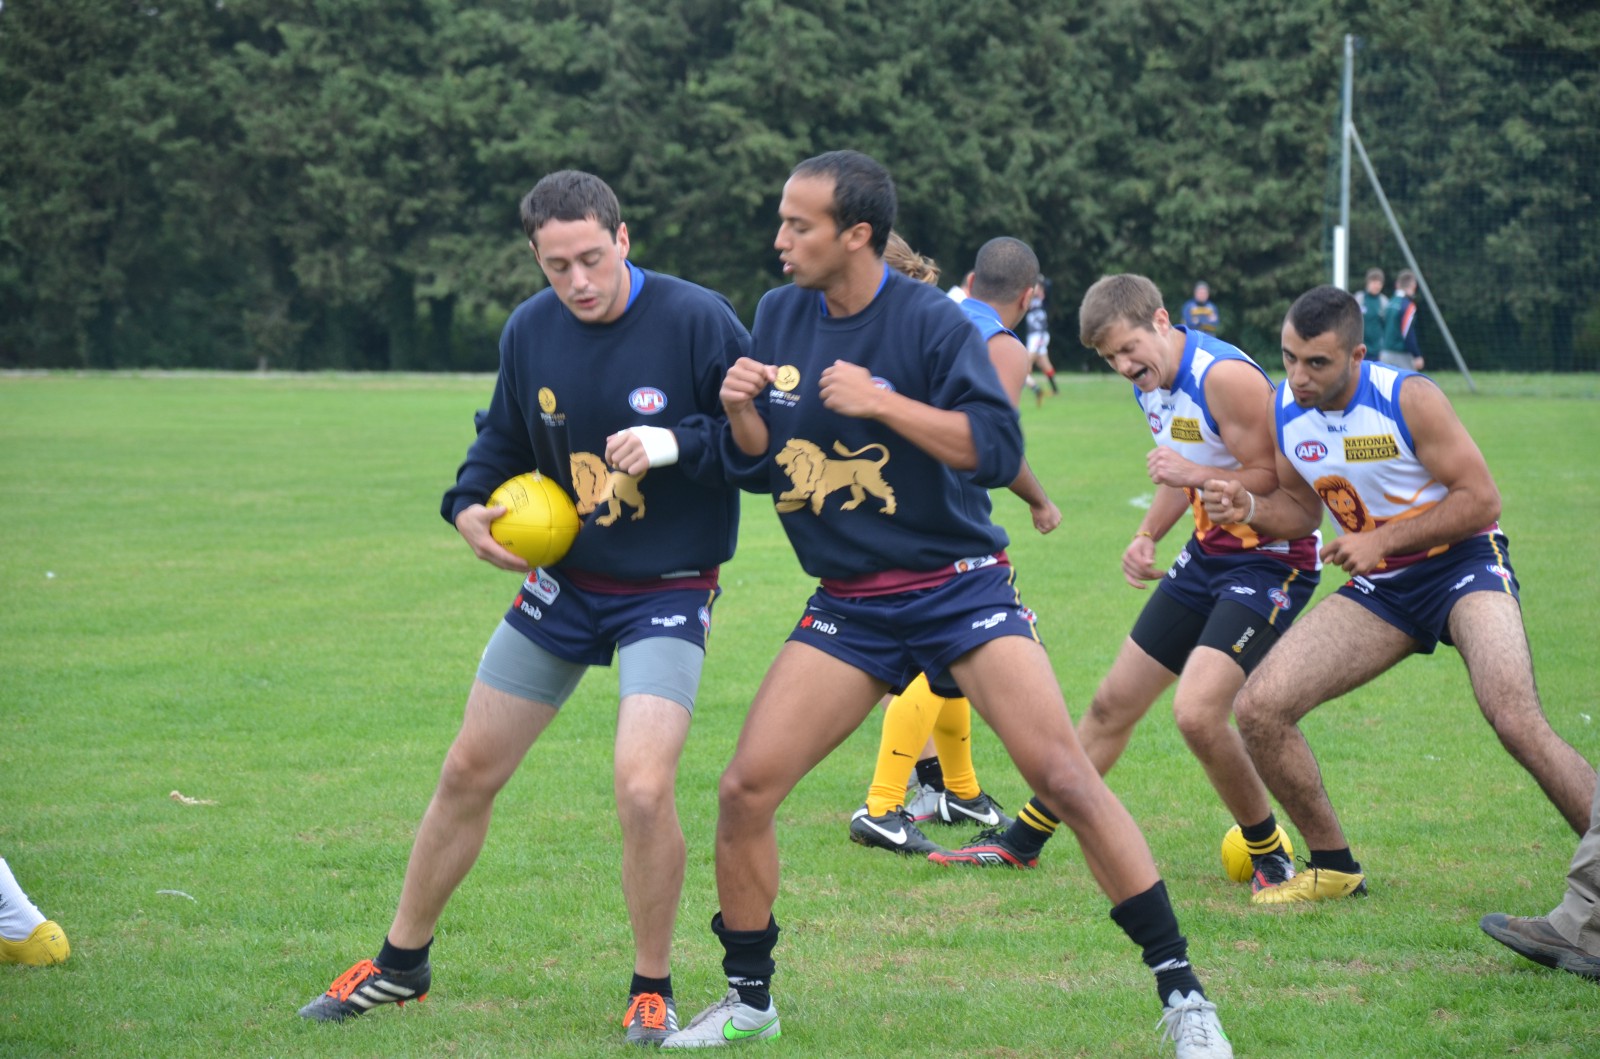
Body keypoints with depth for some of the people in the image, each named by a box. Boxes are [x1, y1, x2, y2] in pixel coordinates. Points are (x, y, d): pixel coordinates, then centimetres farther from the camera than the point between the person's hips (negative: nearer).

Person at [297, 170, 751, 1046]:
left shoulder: (695, 320, -18)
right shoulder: (530, 331, -3)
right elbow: (503, 439, 13)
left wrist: (679, 442, -29)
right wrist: (470, 504, -5)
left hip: (666, 595, -5)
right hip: (561, 583, 5)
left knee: (642, 787, -22)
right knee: (468, 773, 11)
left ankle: (652, 991, 1)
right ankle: (400, 963, 31)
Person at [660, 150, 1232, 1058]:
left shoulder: (930, 321, -12)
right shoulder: (780, 316, 5)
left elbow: (998, 449, -19)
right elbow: (761, 464, 12)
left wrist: (883, 402, -25)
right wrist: (741, 415, -9)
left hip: (958, 588, -5)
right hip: (849, 606, 5)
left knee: (1065, 777, -15)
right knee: (746, 790, -5)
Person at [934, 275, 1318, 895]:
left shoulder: (1225, 376, -22)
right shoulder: (1151, 385, 6)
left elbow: (1274, 479, -22)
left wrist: (1196, 474, -32)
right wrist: (1147, 535, 9)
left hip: (1270, 561, -9)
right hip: (1207, 557, 9)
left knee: (1197, 711, -24)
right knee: (1113, 703, 12)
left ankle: (1270, 855, -3)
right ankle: (1022, 842, 26)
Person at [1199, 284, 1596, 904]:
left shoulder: (1409, 399, -19)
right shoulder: (1285, 410, -2)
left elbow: (1481, 500, -16)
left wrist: (1381, 540, -20)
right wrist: (1250, 510, -10)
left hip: (1462, 566, -6)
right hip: (1381, 589, 6)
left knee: (1516, 722, -29)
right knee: (1257, 709, -7)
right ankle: (1334, 868, 11)